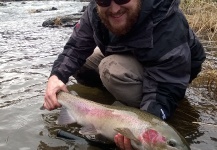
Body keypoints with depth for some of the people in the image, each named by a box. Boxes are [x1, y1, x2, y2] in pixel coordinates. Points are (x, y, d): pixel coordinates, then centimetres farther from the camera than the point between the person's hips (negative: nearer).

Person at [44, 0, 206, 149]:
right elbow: (76, 47, -13)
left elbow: (167, 87, -37)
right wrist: (56, 75, -33)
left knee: (112, 69, -34)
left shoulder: (168, 23, -37)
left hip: (164, 72, -6)